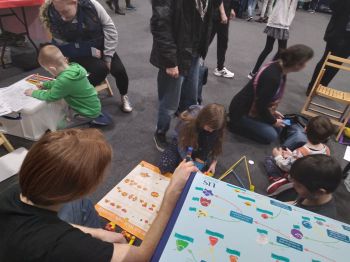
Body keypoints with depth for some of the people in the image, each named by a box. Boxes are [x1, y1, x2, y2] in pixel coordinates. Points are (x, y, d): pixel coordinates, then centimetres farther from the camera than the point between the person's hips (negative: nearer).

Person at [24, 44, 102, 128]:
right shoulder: (73, 67, -5)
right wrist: (45, 84, 14)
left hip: (88, 112, -9)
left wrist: (33, 93, -1)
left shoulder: (65, 79, -31)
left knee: (57, 128, 3)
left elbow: (49, 96, -15)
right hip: (92, 106, 9)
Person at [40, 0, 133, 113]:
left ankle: (124, 96, 14)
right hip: (80, 54, -2)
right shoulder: (54, 19, -21)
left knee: (119, 70, -16)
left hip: (101, 47, 3)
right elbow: (63, 47, -14)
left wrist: (108, 56, -15)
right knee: (101, 69, -29)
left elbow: (109, 27, -12)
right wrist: (92, 51, -23)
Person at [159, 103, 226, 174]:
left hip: (201, 151, 2)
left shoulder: (215, 126, -26)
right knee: (164, 166, -24)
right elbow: (182, 146, -25)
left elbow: (215, 146, -10)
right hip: (184, 143, -2)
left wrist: (214, 163, -22)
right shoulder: (187, 122, -34)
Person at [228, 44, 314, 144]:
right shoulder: (272, 77, -33)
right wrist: (273, 121, -9)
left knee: (278, 128, 14)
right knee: (271, 136, -6)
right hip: (242, 111, -10)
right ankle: (235, 123, 1)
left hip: (254, 107, 10)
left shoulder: (279, 68, -4)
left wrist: (273, 111, 12)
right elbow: (261, 105, -26)